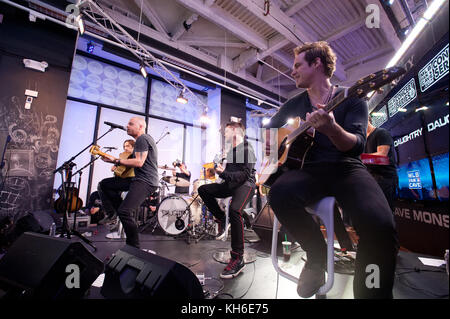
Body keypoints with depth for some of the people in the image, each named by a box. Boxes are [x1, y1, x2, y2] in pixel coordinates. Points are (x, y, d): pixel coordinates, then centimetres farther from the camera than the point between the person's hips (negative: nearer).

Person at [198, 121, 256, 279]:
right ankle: (220, 219, 6)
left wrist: (224, 174, -24)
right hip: (231, 184, 9)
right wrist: (221, 171, 6)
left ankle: (238, 259, -24)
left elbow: (245, 174, -19)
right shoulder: (231, 150, 19)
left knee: (234, 210, -34)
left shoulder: (247, 149, -8)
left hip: (245, 185, -9)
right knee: (203, 189, 1)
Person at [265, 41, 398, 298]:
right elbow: (269, 128, 28)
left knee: (380, 226, -33)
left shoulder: (351, 99, 5)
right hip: (309, 169, 3)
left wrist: (332, 128, -31)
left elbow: (357, 145, -9)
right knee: (279, 193, -33)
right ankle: (318, 255, -6)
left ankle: (368, 292, -6)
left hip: (346, 168, -2)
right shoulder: (294, 104, 17)